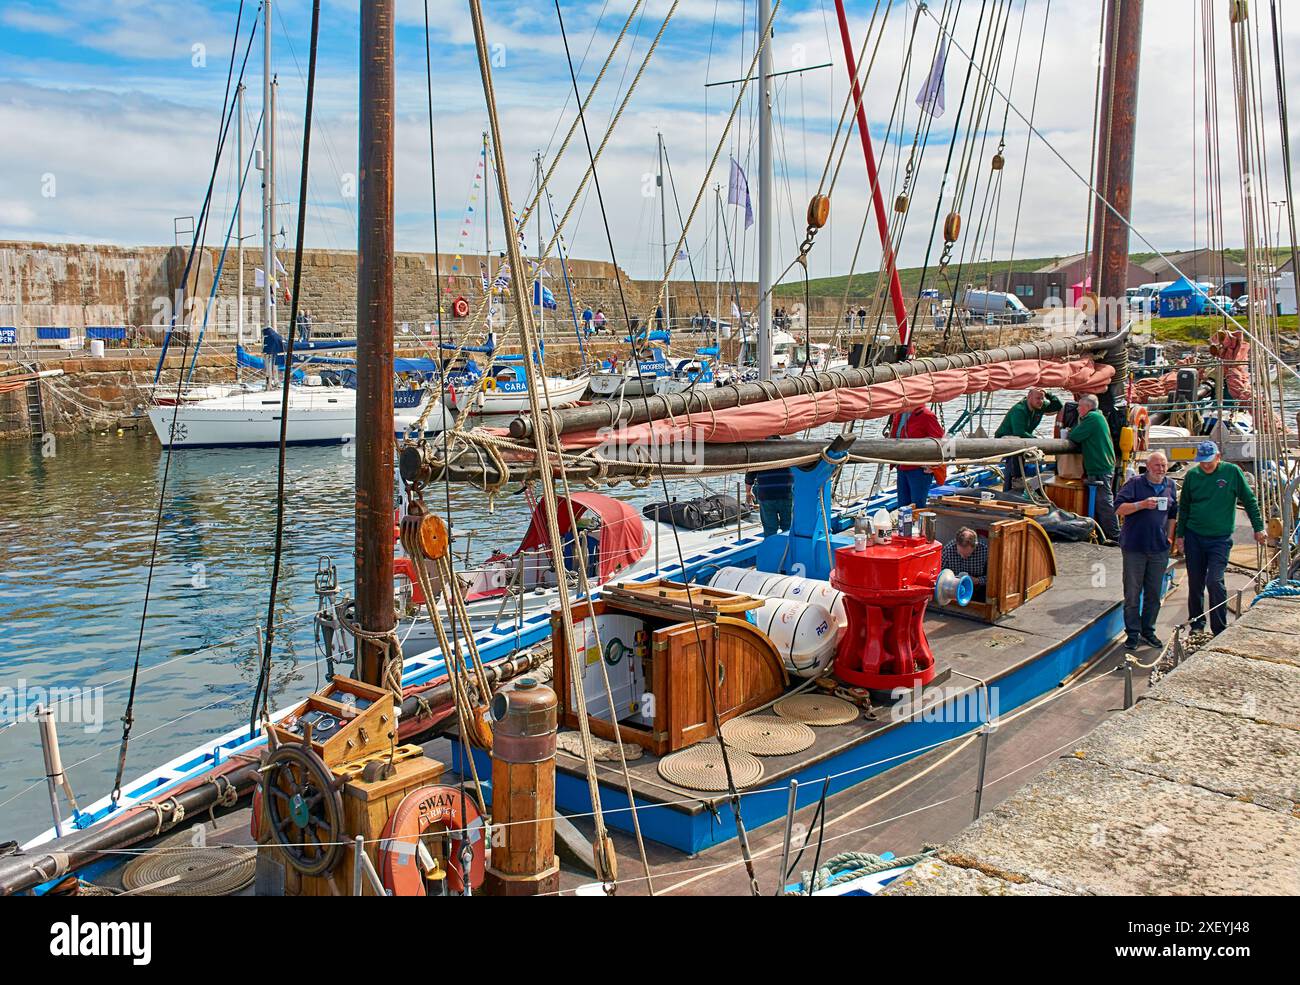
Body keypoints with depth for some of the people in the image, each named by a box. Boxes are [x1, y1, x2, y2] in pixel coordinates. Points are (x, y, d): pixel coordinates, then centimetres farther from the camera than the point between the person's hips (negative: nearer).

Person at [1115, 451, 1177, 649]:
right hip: (1134, 546, -4)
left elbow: (1172, 514, 21)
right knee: (1132, 593, 1)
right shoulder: (1135, 483, -4)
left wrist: (1170, 536, 14)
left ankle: (1148, 631, 21)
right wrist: (1142, 504, -22)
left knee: (1154, 594, 9)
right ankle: (1133, 634, 9)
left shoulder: (1170, 485, 11)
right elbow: (1119, 508, -11)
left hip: (1160, 548, 4)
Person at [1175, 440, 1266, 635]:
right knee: (1195, 583, 8)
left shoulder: (1232, 472, -5)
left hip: (1220, 539, -3)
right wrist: (1180, 535, 11)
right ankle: (1197, 624, 23)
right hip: (1194, 537, 3)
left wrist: (1258, 528, 3)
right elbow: (1184, 508, 12)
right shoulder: (1192, 475, 2)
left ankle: (1220, 630, -2)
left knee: (1214, 580, -13)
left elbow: (1249, 501, 3)